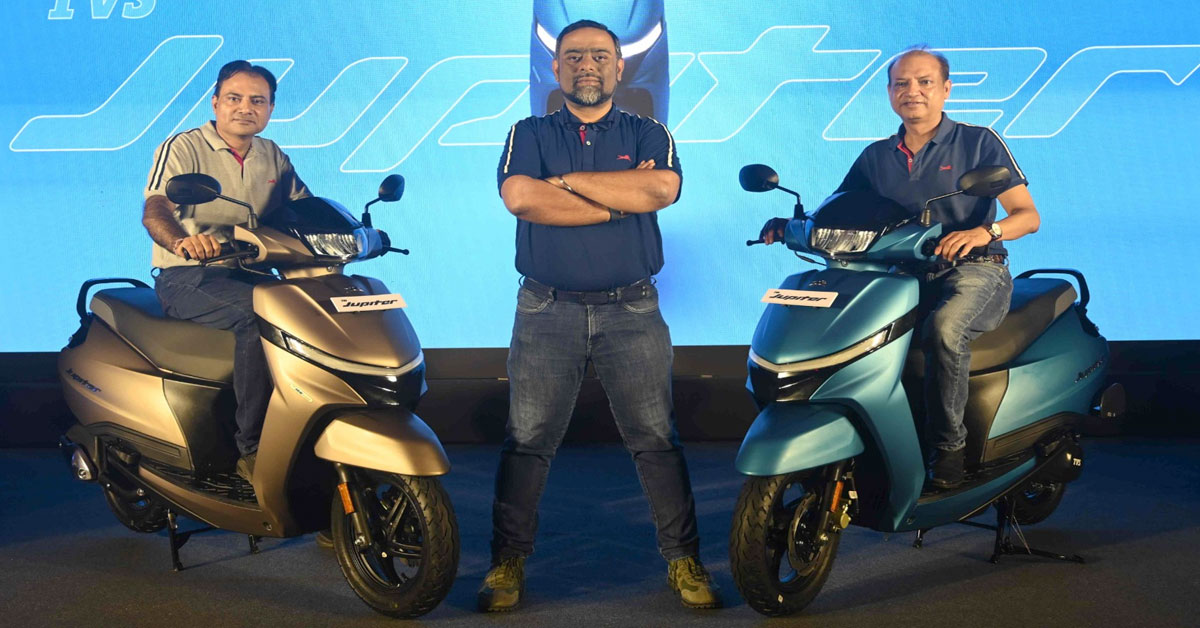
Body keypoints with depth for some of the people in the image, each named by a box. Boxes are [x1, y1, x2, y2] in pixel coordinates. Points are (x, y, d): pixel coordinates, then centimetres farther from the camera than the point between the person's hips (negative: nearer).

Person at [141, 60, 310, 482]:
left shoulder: (274, 158, 15)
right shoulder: (183, 148, -4)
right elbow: (154, 210, -20)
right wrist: (181, 242, -44)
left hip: (249, 274, 6)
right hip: (186, 279, -6)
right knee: (259, 311, -35)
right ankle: (253, 449, -30)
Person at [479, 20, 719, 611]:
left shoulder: (648, 134, 10)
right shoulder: (529, 135, 9)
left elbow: (662, 189, -13)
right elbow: (520, 197, -13)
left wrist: (566, 180, -9)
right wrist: (619, 199, -10)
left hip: (630, 311, 0)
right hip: (547, 311, 0)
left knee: (657, 440, 3)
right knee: (526, 440, 3)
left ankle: (684, 560, 14)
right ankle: (507, 561, 15)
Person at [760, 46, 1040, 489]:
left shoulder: (978, 141, 4)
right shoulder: (876, 157, 16)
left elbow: (1028, 215, -1)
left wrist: (983, 231, -24)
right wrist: (790, 226, -10)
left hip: (974, 270, -4)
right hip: (905, 276, 4)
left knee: (944, 328, -37)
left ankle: (948, 443, -20)